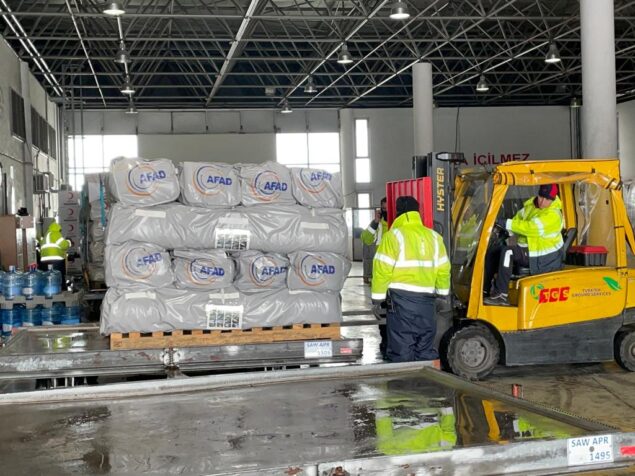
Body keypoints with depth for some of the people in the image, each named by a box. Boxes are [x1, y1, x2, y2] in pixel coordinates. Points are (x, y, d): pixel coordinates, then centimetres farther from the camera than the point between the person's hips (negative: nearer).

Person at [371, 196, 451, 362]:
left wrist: (377, 295, -3)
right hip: (426, 298, 5)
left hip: (402, 297, -5)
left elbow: (383, 269, -12)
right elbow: (443, 268, 12)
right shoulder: (434, 236, 9)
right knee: (426, 348, 14)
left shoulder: (394, 235, -8)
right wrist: (442, 291, 25)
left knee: (402, 349, 0)